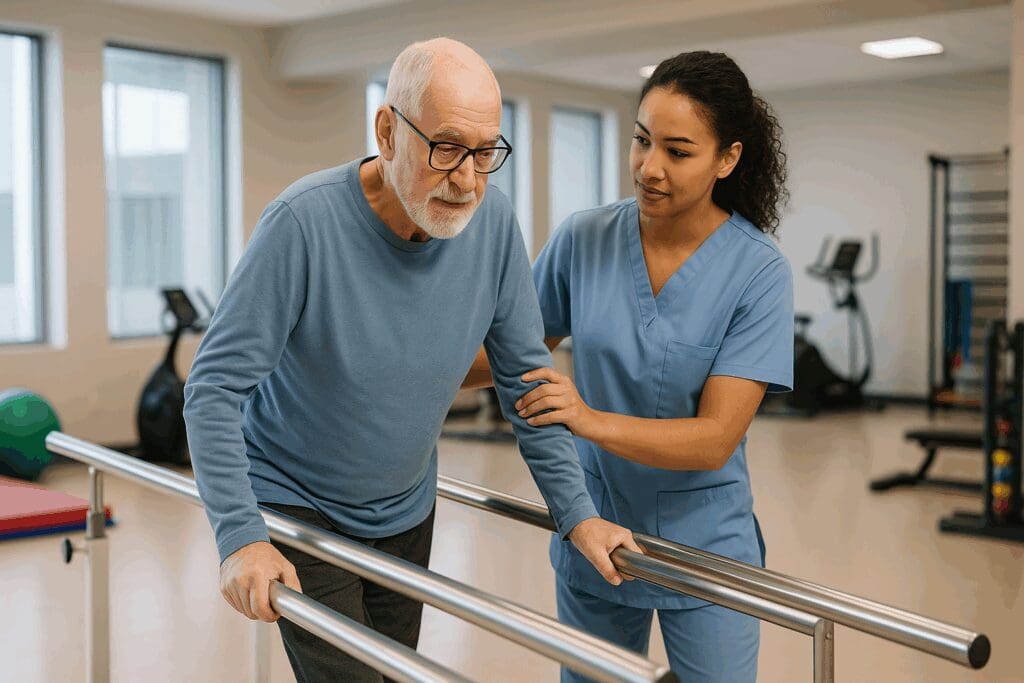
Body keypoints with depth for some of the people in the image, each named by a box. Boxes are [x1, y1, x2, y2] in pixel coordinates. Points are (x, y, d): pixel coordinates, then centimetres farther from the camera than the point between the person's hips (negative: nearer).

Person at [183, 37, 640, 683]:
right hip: (298, 504, -4)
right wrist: (241, 537, -31)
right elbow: (216, 387, -24)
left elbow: (525, 376, -4)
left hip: (407, 509, 5)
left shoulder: (494, 222, -13)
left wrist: (576, 512, -6)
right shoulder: (305, 220, -27)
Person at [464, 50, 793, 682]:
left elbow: (715, 439, -21)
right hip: (595, 535, 3)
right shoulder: (584, 240, -8)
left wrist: (592, 420, -35)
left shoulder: (758, 272, -15)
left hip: (704, 545, -2)